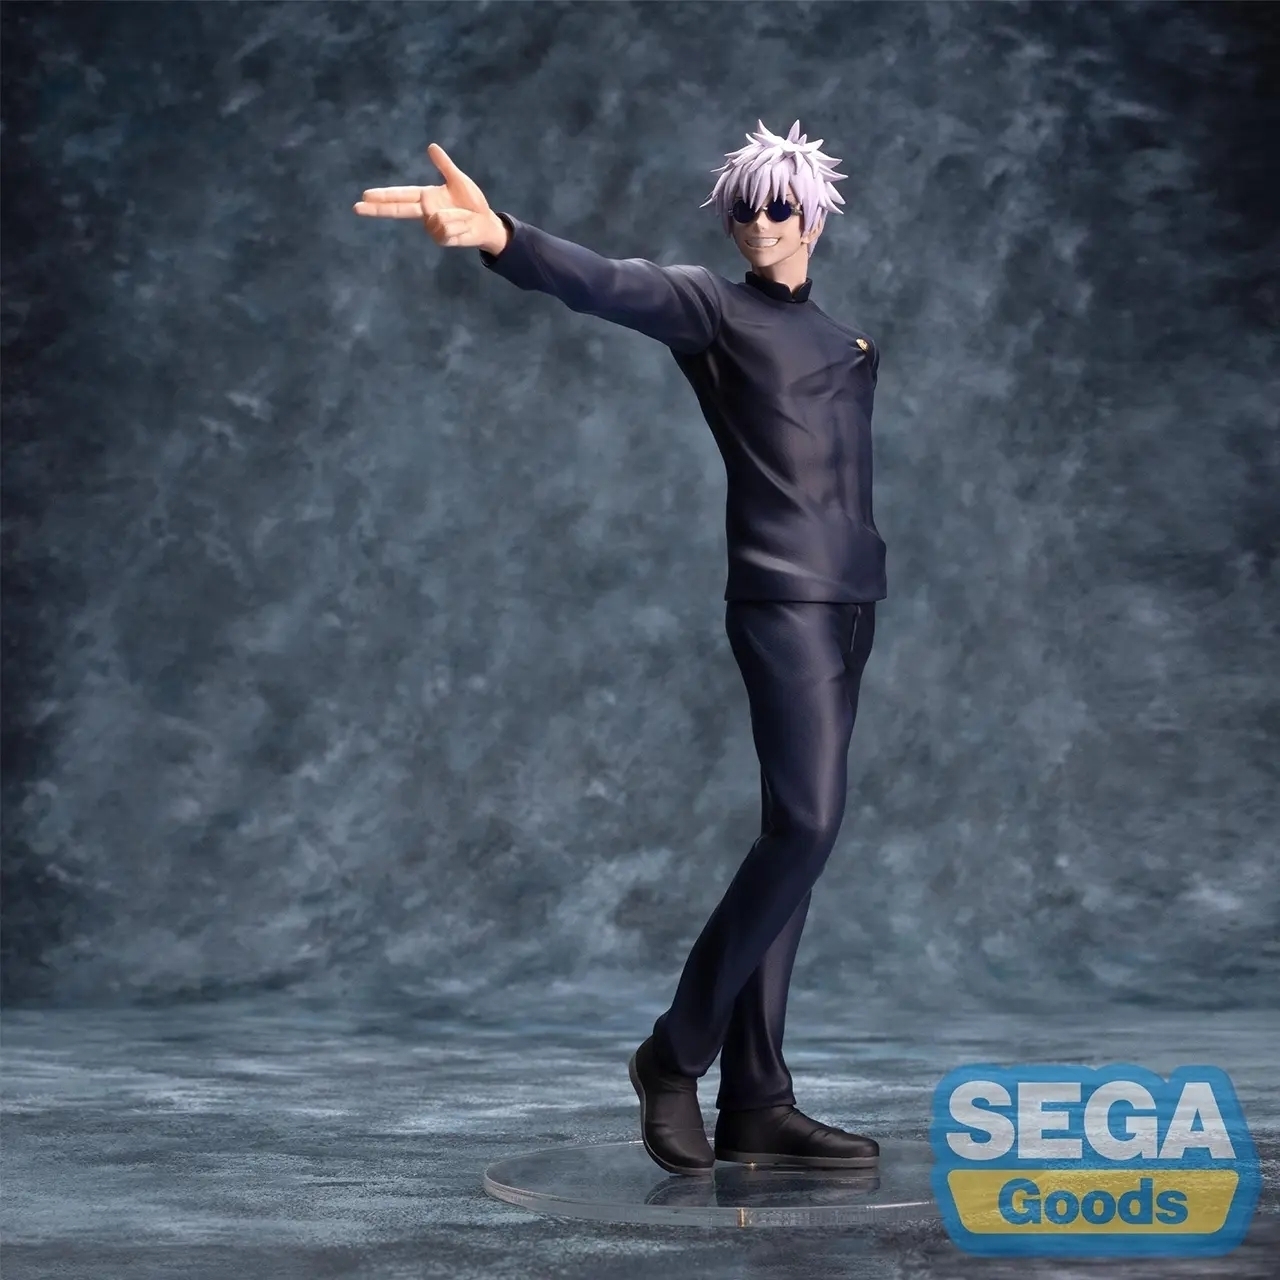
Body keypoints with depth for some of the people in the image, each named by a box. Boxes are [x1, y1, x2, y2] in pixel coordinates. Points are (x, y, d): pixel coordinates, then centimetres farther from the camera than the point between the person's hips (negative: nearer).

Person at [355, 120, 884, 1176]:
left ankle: (754, 1104, 5)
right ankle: (677, 1054, -6)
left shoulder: (835, 339, 23)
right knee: (807, 823, -19)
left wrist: (863, 361, 10)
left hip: (848, 602, 7)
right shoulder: (710, 307, 2)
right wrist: (503, 239, -37)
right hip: (782, 598, -7)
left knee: (799, 835, 3)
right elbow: (611, 285, -21)